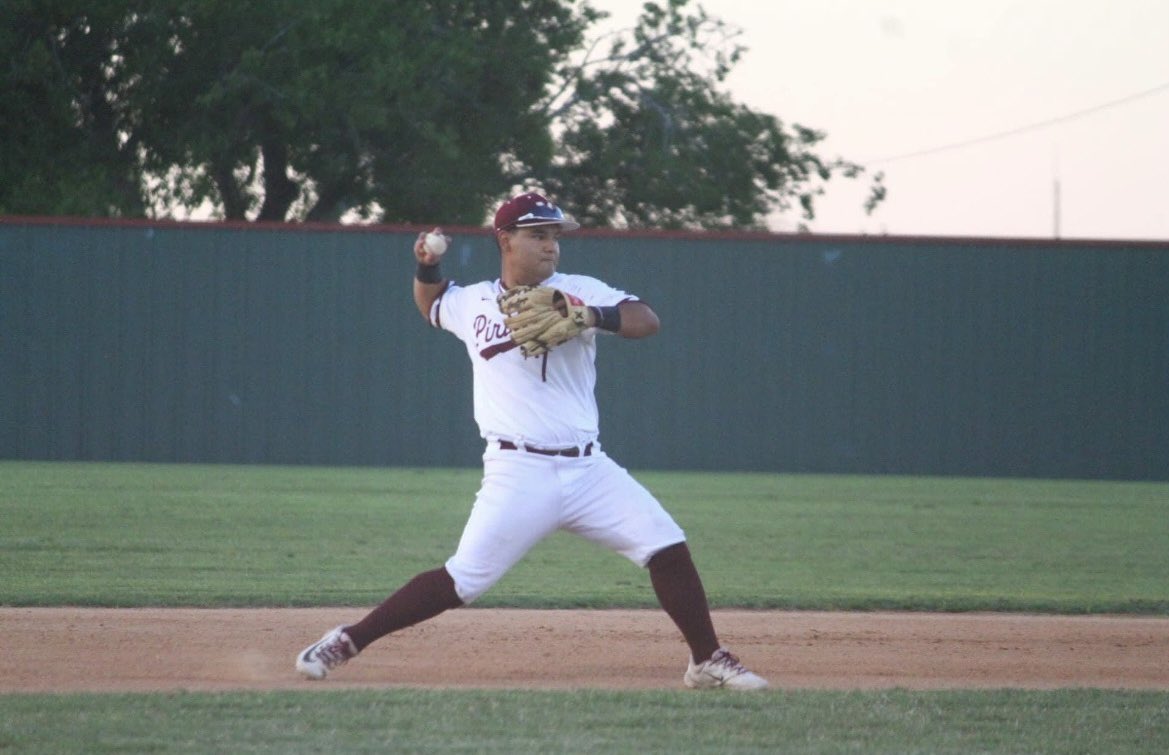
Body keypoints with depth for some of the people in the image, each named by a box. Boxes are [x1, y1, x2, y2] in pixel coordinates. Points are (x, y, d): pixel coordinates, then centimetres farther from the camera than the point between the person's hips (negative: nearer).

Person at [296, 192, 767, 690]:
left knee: (668, 549, -8)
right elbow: (431, 306, 32)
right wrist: (427, 267, 11)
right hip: (519, 475, -2)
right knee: (461, 581, -10)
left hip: (588, 468, 2)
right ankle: (345, 643, 0)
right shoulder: (471, 304, 8)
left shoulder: (578, 292, 4)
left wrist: (593, 317, -28)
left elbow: (646, 321, -10)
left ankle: (708, 661, 6)